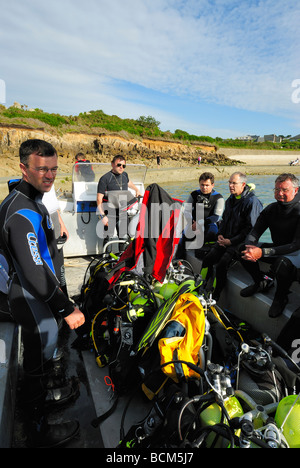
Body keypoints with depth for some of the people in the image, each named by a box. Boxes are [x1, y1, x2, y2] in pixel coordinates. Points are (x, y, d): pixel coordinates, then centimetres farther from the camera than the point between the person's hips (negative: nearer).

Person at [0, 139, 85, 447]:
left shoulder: (31, 199, 5)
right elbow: (33, 272, -31)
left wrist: (54, 284, 23)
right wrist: (67, 309, -25)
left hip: (40, 295, 10)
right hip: (32, 300, -9)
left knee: (41, 357, 28)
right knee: (38, 361, 8)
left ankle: (43, 395, 52)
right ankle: (40, 432, 30)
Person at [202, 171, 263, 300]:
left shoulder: (252, 201, -13)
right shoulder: (230, 199, 14)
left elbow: (251, 228, -16)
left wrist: (231, 241, -17)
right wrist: (220, 234, 6)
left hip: (240, 242, -8)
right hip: (226, 239, 8)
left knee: (221, 265, -24)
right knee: (207, 259, -9)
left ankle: (215, 298, -11)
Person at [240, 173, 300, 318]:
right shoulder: (271, 209, -1)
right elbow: (255, 232, -3)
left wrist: (262, 252, -37)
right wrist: (250, 247, -30)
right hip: (277, 249, 6)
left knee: (281, 262, -40)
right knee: (243, 250, -13)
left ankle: (281, 297, -9)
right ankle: (260, 283, 11)